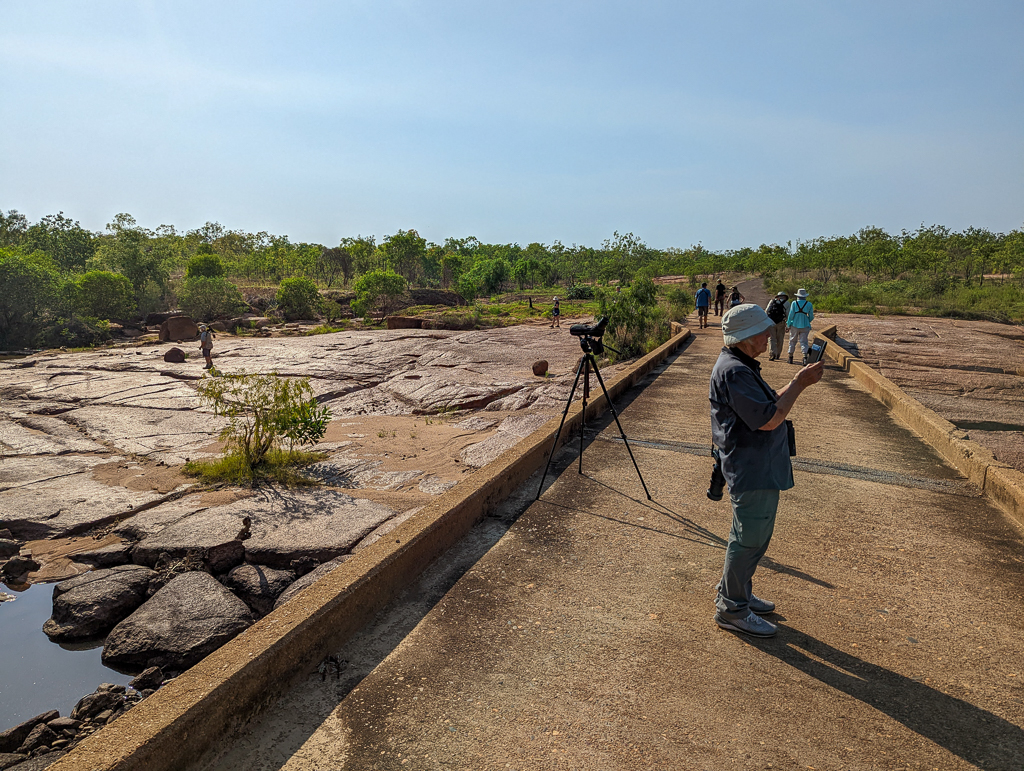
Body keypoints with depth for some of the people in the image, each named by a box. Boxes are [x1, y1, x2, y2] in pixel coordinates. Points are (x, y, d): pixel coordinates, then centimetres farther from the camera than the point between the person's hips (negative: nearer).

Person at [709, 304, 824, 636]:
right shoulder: (733, 372, -24)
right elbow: (769, 419, -27)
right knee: (749, 539, 1)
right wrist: (800, 382, -21)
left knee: (753, 536, 21)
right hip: (752, 472, -11)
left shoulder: (741, 365, 12)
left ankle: (734, 593, 37)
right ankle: (732, 610, 16)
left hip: (760, 468, 11)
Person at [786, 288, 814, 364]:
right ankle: (805, 356, -15)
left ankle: (790, 357, 15)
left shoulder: (794, 303, -4)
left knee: (792, 341, 11)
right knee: (803, 342, 2)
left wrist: (788, 324, 2)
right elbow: (811, 317, 5)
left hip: (795, 325, 0)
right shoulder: (809, 304, 1)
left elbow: (791, 315, -6)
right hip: (805, 326, 0)